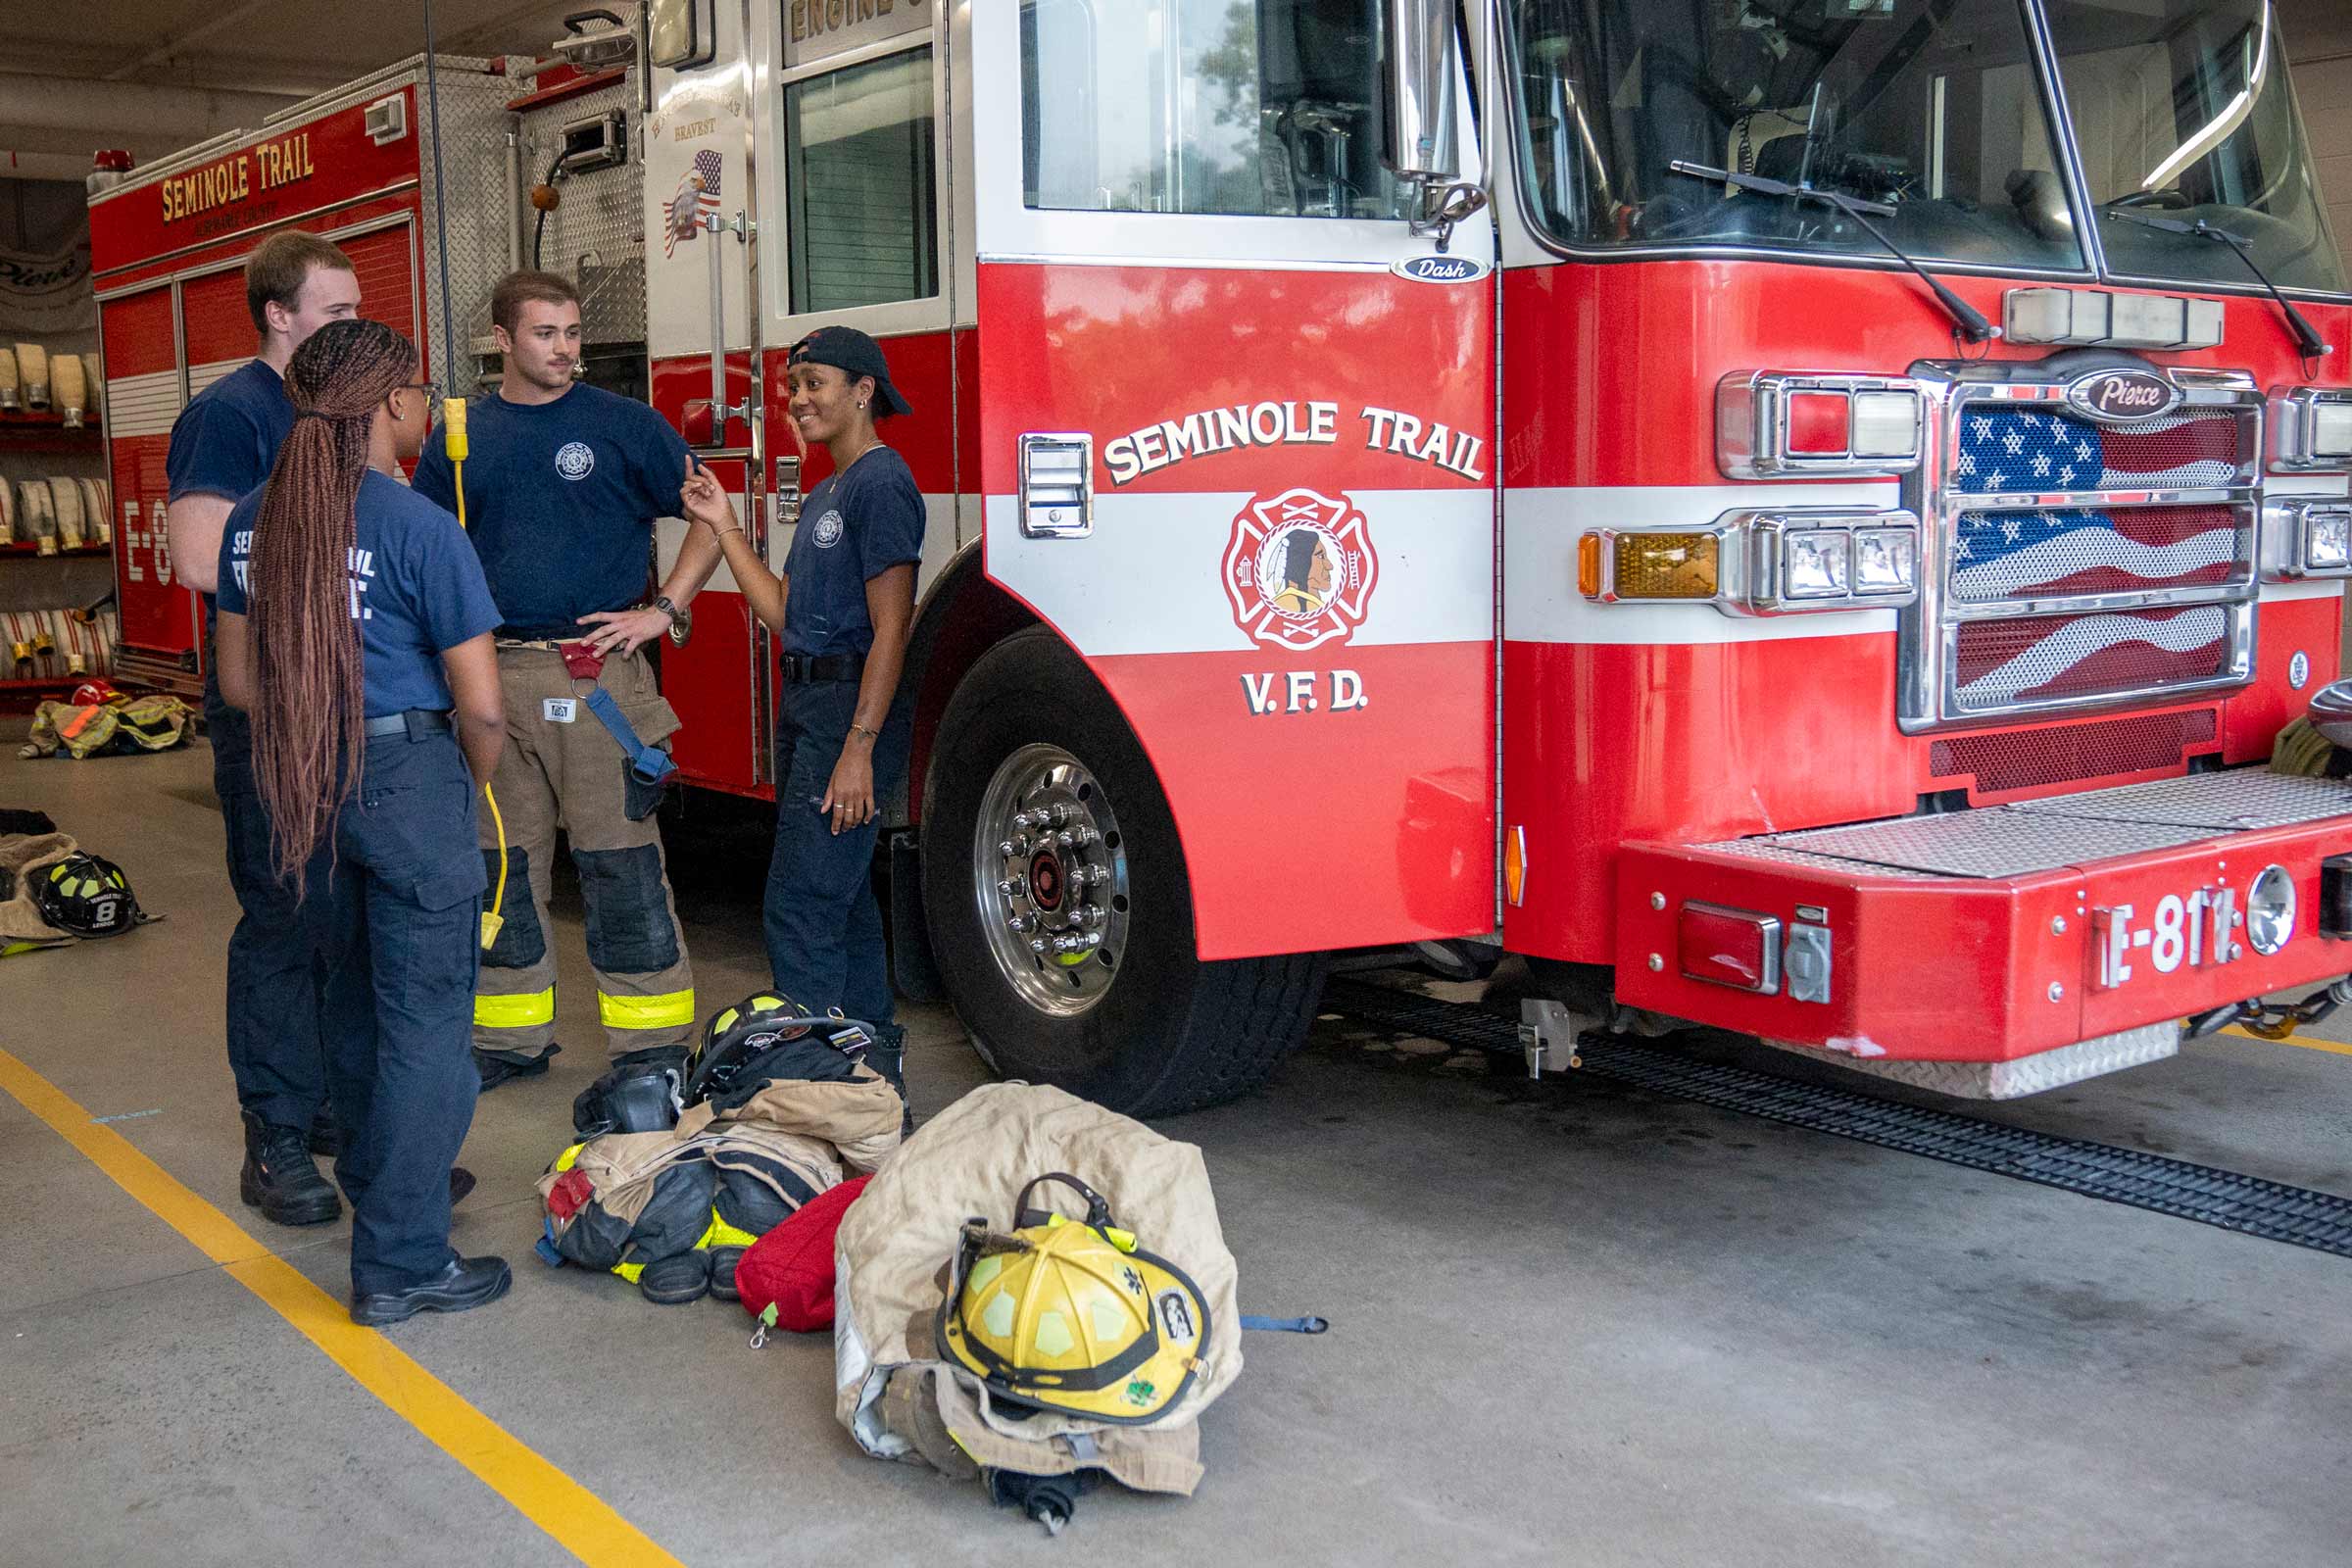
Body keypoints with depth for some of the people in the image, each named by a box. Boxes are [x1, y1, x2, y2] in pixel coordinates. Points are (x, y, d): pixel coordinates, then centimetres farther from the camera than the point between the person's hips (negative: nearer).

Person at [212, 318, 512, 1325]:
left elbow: (239, 682, 11)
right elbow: (481, 708, -14)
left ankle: (379, 1183, 41)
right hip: (407, 779, -7)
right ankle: (402, 1263, 4)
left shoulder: (255, 520, 4)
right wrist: (470, 787, 5)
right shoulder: (420, 529, -15)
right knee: (424, 1019, 1)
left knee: (353, 996, 23)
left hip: (300, 789, 7)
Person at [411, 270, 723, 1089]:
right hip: (493, 677, 4)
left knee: (619, 861, -3)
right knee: (504, 860, 11)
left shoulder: (624, 424, 2)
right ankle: (512, 1036, 23)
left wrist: (665, 609, -5)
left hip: (599, 676, -4)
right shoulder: (460, 437, 11)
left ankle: (653, 1047, 3)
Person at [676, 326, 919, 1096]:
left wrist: (860, 748, -23)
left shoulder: (881, 483, -12)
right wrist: (722, 527, 13)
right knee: (843, 897, 15)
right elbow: (786, 614, 14)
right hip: (808, 705, 10)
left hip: (852, 708, -10)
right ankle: (872, 1063, 23)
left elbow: (890, 627, -18)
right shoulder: (826, 495, 19)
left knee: (800, 904, -11)